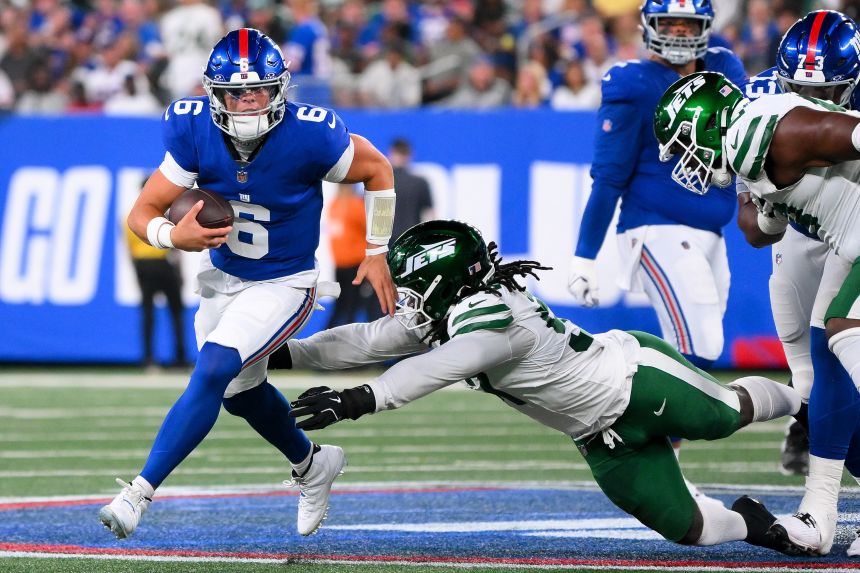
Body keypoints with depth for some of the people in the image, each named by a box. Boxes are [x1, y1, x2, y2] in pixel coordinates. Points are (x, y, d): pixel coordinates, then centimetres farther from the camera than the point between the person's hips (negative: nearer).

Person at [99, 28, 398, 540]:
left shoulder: (309, 136, -28)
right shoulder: (195, 133, -20)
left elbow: (377, 170, -7)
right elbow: (142, 214, -16)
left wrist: (377, 252, -2)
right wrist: (175, 236, -39)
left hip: (284, 285, -5)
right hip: (224, 278, 5)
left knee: (212, 372, -24)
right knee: (242, 391, 22)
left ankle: (140, 493, -22)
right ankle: (313, 465, 51)